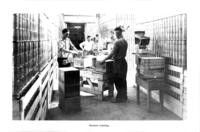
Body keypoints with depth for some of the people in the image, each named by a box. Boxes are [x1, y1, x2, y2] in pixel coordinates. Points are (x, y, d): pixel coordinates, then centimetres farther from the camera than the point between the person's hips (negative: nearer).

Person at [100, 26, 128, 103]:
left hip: (118, 63, -8)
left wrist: (104, 60, -11)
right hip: (123, 61, 8)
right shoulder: (125, 42, 9)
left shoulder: (117, 42, -17)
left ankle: (120, 98, 5)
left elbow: (112, 53, -19)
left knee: (118, 81, -1)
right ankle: (124, 97, 23)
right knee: (123, 80, 14)